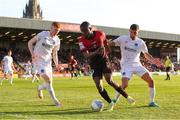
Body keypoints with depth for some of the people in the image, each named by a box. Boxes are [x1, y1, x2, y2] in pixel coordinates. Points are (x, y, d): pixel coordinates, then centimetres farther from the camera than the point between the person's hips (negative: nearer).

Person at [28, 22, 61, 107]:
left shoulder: (57, 40, 3)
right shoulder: (43, 34, -10)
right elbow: (30, 43, -3)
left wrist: (56, 64, 0)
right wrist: (32, 54, -17)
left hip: (48, 61, 6)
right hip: (38, 61, -6)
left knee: (50, 83, 4)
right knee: (48, 81, -17)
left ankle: (39, 88, 36)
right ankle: (55, 100, -5)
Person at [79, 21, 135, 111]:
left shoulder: (100, 34, -12)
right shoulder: (82, 41, -15)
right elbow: (86, 56, -25)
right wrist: (96, 52, -40)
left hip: (104, 60, -1)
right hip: (94, 63, 1)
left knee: (109, 81, -15)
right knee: (98, 85, -7)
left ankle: (127, 97, -2)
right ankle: (110, 103, 9)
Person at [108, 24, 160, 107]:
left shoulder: (141, 43, 6)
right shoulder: (123, 39, -1)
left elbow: (146, 55, 16)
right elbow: (111, 43, 0)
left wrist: (154, 61, -1)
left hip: (137, 65, 4)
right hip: (126, 66, -3)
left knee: (151, 81, -9)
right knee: (124, 85, -23)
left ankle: (152, 102, 5)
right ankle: (115, 100, 0)